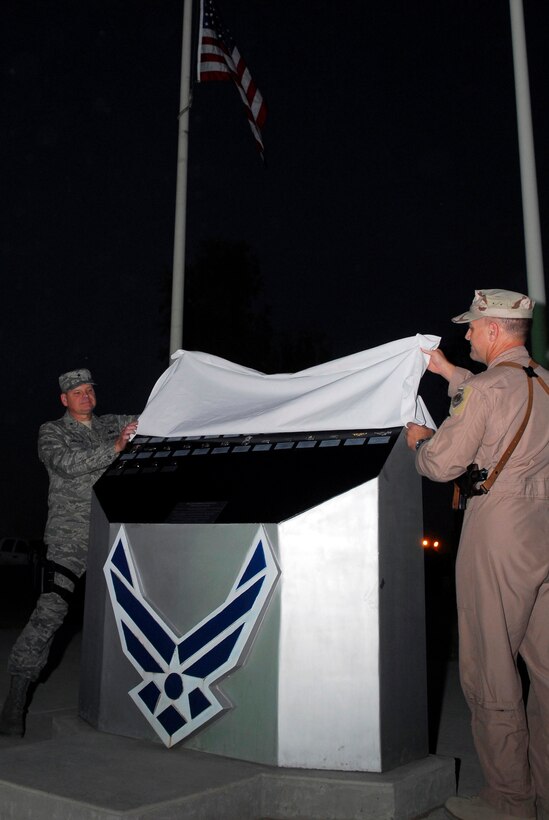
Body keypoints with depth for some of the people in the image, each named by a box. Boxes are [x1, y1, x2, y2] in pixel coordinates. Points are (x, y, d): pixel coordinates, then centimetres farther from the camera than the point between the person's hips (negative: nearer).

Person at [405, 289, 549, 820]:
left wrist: (418, 439, 9)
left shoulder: (486, 387, -14)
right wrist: (448, 372, 36)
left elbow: (441, 464, -13)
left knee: (489, 668, 3)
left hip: (499, 528, -8)